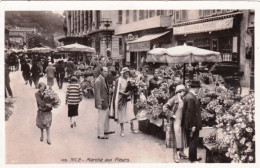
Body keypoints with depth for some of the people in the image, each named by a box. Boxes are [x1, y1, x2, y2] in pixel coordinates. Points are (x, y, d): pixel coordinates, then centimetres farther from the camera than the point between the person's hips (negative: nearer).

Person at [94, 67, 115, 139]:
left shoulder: (104, 80, 12)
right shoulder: (98, 81, -19)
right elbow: (97, 93, -23)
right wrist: (99, 104, -25)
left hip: (106, 102, 10)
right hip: (102, 103, -10)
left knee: (106, 117, 22)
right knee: (101, 118, -4)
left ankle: (106, 130, 37)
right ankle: (100, 135, 4)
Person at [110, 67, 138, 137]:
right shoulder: (119, 80, -10)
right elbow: (117, 91, -13)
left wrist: (130, 92, -7)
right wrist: (125, 94, -22)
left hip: (128, 99, 4)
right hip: (121, 100, -4)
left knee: (130, 113, 1)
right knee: (121, 114, 3)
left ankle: (132, 128, 14)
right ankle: (122, 130, 14)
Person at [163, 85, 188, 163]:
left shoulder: (182, 99, 7)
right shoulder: (174, 99, -14)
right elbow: (165, 108, -17)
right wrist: (172, 115, -16)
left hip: (182, 121, 7)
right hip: (176, 121, -7)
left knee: (182, 137, 13)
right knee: (176, 137, -2)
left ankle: (181, 152, 28)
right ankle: (175, 155, 8)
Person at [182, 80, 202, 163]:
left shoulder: (188, 96, 10)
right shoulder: (191, 98, -22)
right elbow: (190, 112, -24)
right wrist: (192, 126, -21)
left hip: (191, 124, 10)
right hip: (193, 125, -10)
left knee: (192, 142, 19)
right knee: (193, 142, 0)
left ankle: (193, 157, 31)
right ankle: (193, 160, 9)